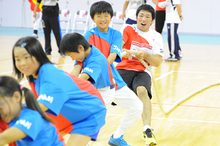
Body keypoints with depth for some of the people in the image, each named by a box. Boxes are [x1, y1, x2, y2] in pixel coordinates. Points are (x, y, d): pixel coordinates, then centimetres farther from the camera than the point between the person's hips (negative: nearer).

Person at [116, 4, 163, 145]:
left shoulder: (156, 37, 9)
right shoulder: (128, 29, 5)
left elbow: (158, 62, 1)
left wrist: (145, 55, -18)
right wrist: (122, 51, -38)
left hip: (142, 72, 0)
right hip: (123, 69, 0)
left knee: (142, 91, -33)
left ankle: (147, 130, -38)